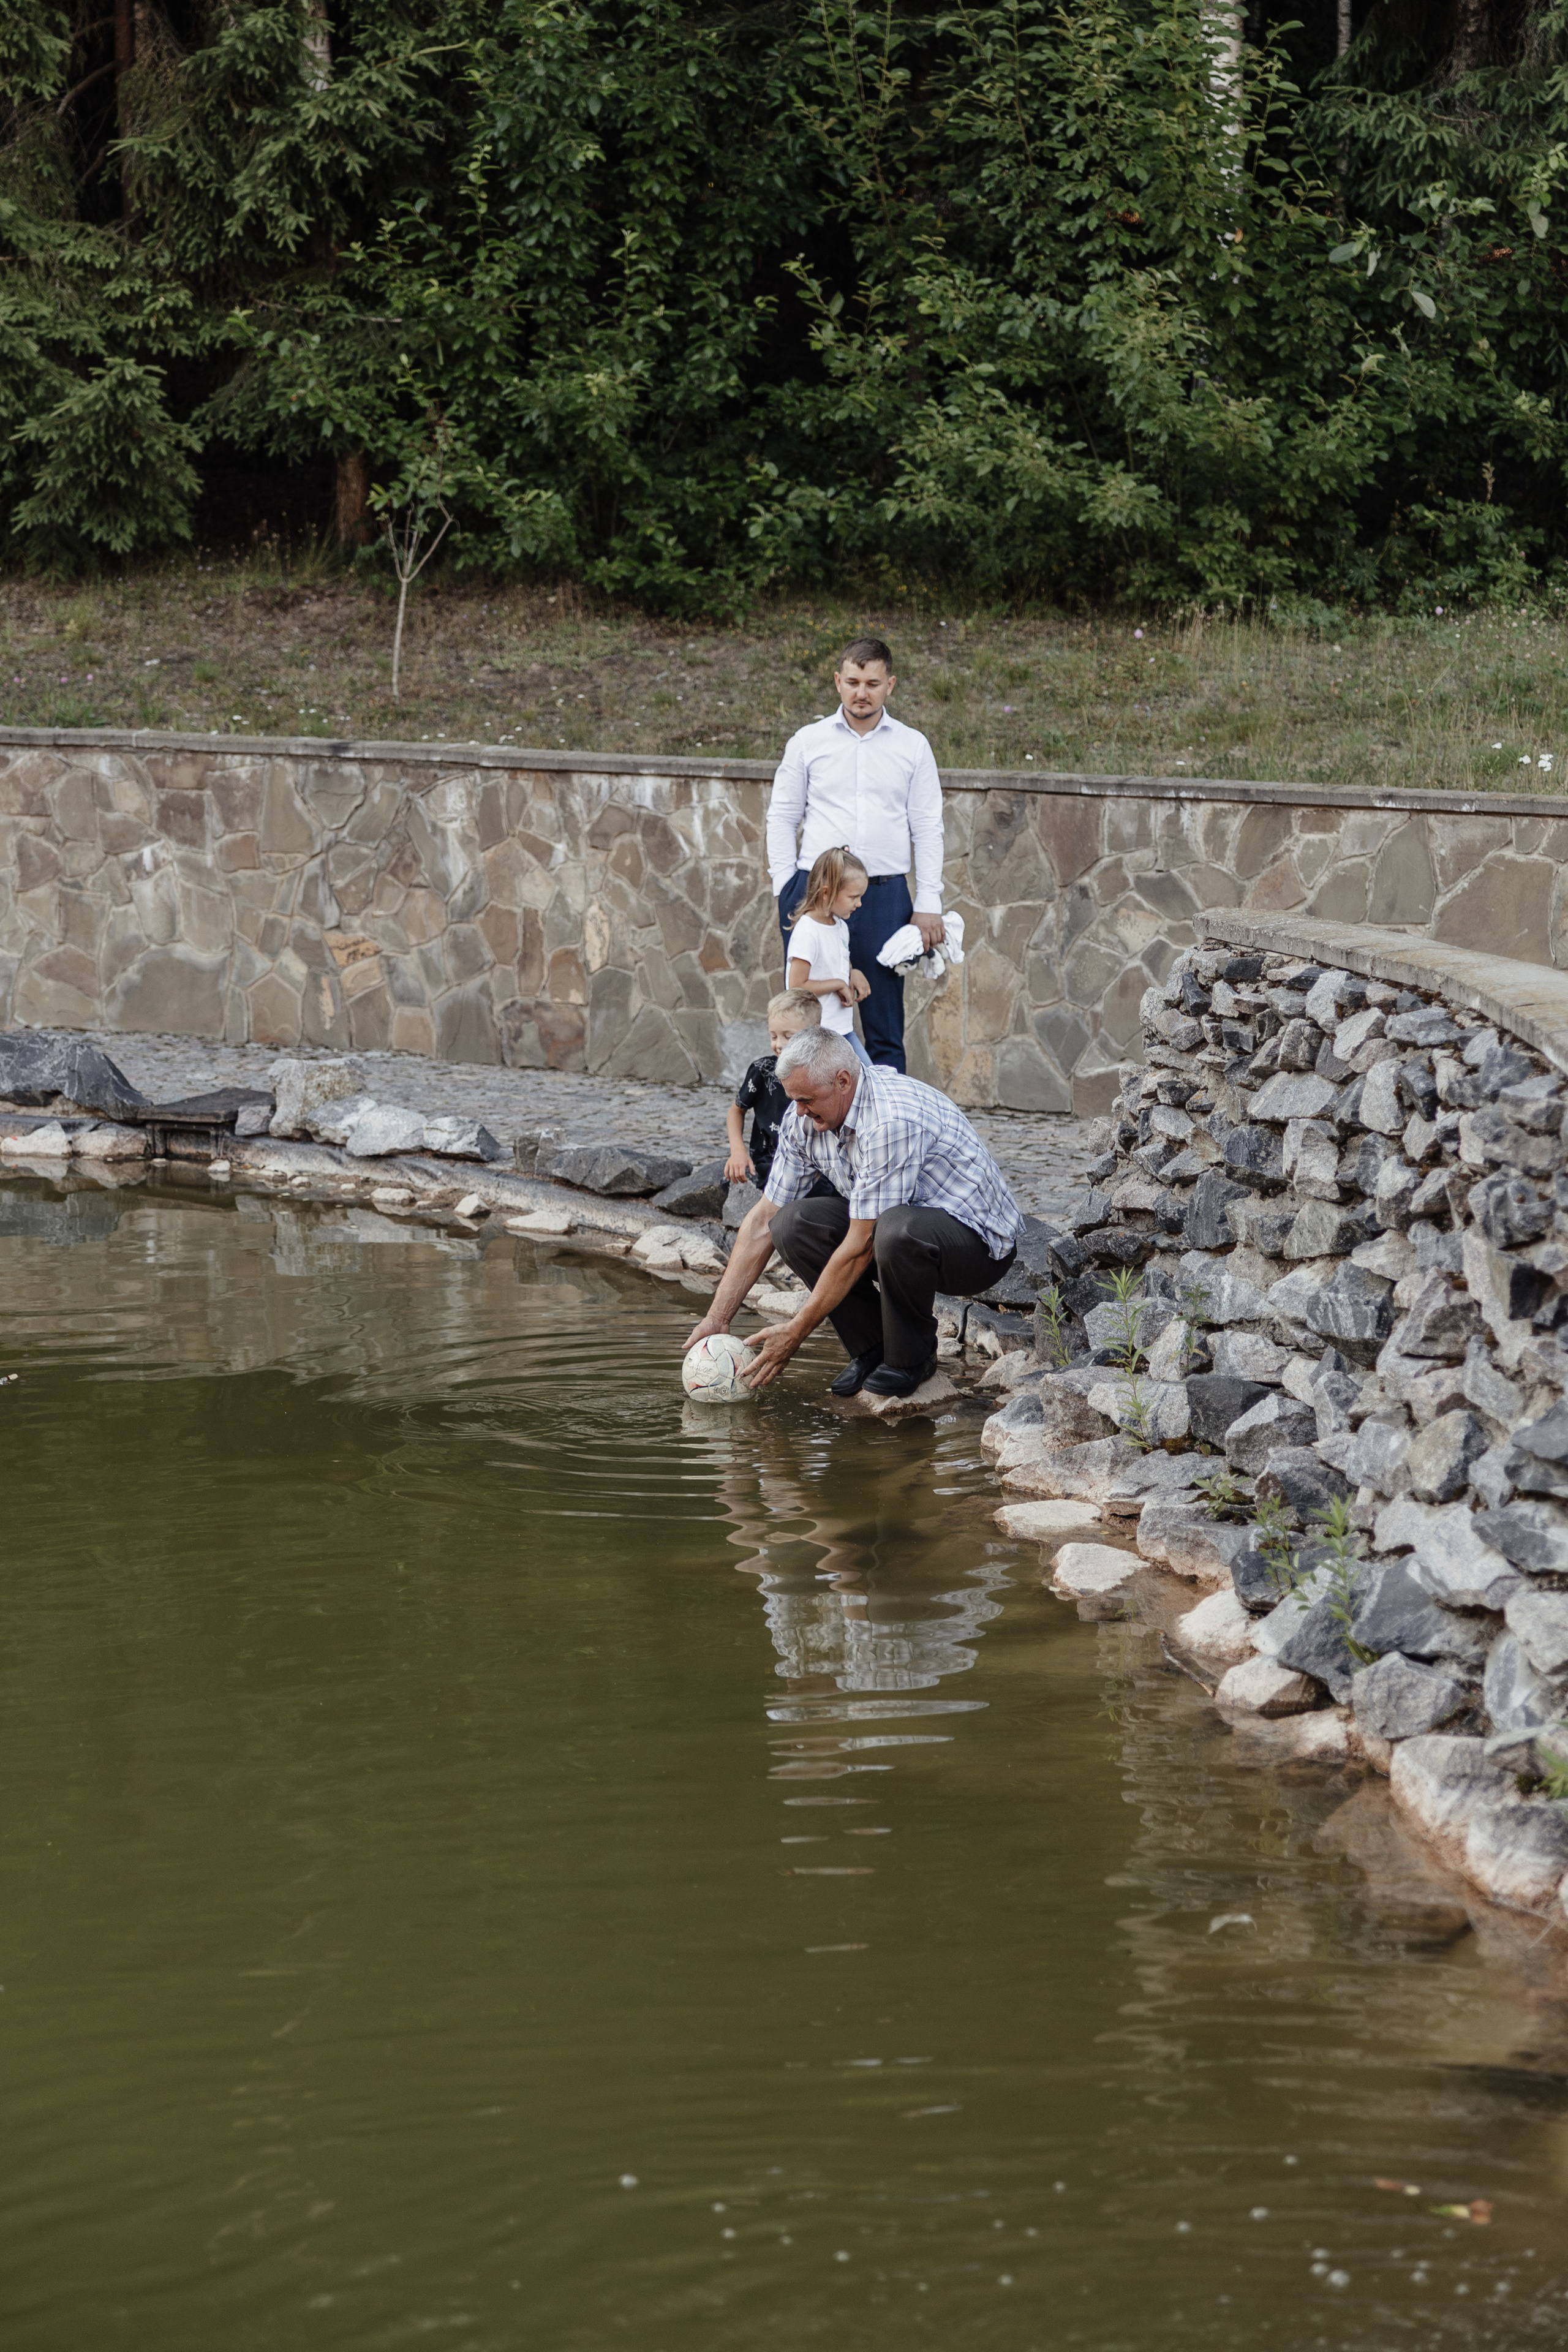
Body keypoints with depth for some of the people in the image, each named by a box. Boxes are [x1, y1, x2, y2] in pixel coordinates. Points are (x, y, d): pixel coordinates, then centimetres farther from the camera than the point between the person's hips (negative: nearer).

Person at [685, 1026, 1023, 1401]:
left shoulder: (893, 1121, -31)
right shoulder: (805, 1118, -5)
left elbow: (861, 1246, -28)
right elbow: (763, 1221, 1)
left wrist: (796, 1332, -22)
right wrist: (717, 1317, -4)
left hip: (980, 1240, -8)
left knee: (897, 1229, -40)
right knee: (792, 1224, -13)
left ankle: (912, 1357, -13)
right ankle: (872, 1349, -1)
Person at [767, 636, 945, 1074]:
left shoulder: (912, 746, 7)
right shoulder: (808, 741, 7)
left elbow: (927, 828, 7)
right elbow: (782, 818, 11)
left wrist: (929, 905, 0)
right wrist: (784, 889, 1)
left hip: (885, 894, 0)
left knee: (885, 1028, 2)